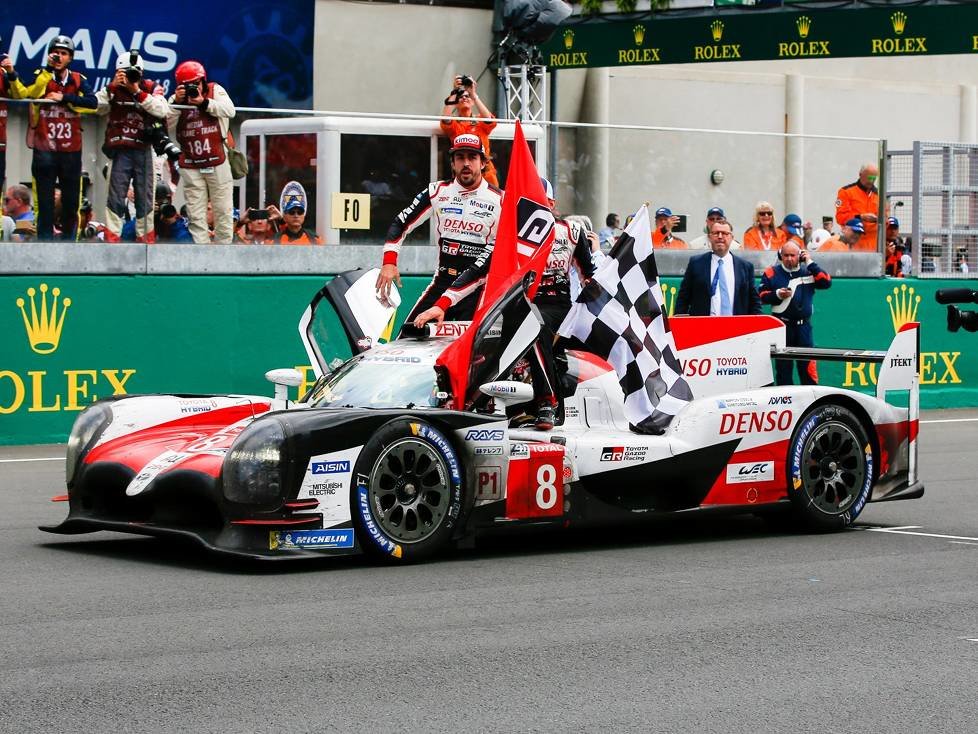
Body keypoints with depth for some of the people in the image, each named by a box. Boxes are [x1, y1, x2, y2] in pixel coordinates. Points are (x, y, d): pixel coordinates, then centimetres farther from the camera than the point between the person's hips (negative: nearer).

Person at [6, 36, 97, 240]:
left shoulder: (78, 80, 6)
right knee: (45, 201, 0)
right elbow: (23, 94, -17)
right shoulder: (40, 76, 1)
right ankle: (45, 241, 4)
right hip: (44, 149, -2)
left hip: (71, 150, 2)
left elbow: (92, 103, -11)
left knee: (71, 200, 8)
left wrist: (64, 98, -14)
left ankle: (69, 241, 19)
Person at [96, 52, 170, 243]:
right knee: (116, 196, -5)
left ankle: (145, 239, 14)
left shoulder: (152, 89, 3)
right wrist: (113, 86, -18)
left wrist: (137, 92, -16)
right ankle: (112, 241, -4)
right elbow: (98, 107, -11)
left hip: (144, 150, 1)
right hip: (119, 150, -1)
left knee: (145, 197, 6)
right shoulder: (113, 88, 4)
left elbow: (162, 111, -14)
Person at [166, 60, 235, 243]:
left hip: (217, 161, -1)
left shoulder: (215, 90, 2)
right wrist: (177, 103, -15)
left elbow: (230, 111, -13)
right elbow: (167, 125, -4)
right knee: (196, 215, -1)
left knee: (223, 211, 4)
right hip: (190, 165, 1)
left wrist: (203, 102, -21)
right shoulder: (175, 98, 5)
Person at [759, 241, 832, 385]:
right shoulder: (771, 273, 3)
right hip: (781, 325, 0)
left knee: (807, 363, -5)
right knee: (783, 366, 7)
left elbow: (826, 283, -7)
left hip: (803, 325, 0)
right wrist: (777, 294, -16)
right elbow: (762, 296, 3)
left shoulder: (808, 272, 6)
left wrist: (810, 263, -7)